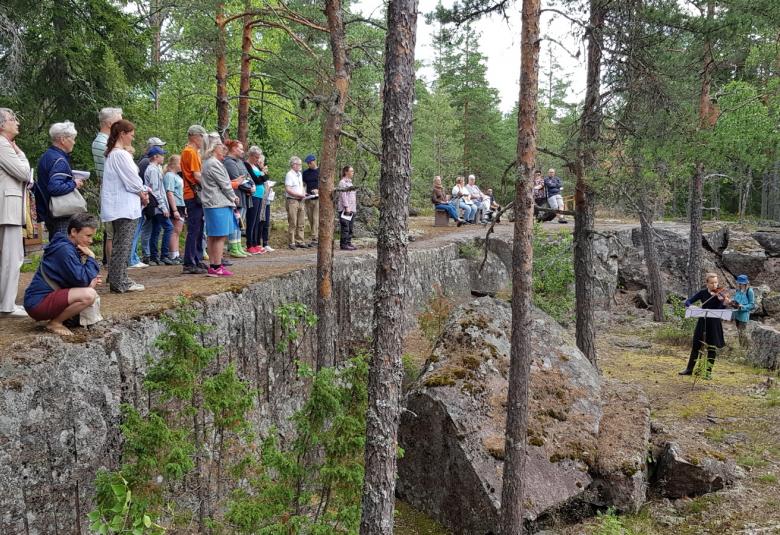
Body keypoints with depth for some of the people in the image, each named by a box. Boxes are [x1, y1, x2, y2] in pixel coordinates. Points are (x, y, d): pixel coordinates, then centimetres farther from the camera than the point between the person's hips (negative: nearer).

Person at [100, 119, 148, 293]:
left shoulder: (112, 153, 16)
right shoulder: (121, 155, -16)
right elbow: (131, 180, -14)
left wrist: (141, 191, 4)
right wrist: (143, 193, 2)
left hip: (118, 207, 10)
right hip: (126, 207, -10)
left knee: (120, 246, 14)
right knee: (123, 246, -6)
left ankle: (118, 280, 20)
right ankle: (119, 283, -3)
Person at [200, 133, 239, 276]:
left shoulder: (208, 162, 17)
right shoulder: (214, 164, -15)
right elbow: (224, 184, -13)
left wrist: (231, 197, 12)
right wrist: (233, 197, 2)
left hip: (211, 204, 10)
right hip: (219, 205, -10)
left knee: (213, 237, 11)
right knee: (220, 237, -7)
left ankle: (212, 266, 15)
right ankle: (217, 267, -5)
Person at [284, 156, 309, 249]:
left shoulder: (299, 174, 16)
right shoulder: (289, 175, -10)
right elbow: (288, 189, -17)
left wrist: (303, 193, 6)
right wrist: (299, 195, -16)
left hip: (300, 201, 8)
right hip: (292, 200, -8)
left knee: (301, 223, 9)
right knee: (292, 223, -6)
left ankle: (299, 241, 15)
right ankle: (291, 243, 0)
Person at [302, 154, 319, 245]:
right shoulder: (305, 172, 13)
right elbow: (303, 184, 17)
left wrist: (318, 190, -17)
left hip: (318, 198, -5)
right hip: (308, 199, 5)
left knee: (316, 219, -11)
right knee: (310, 220, 5)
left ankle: (314, 238, -14)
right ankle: (318, 236, 11)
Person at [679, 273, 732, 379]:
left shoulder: (720, 294, -9)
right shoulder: (702, 292, 0)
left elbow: (720, 311, -18)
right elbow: (688, 301, 1)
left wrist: (725, 303, -39)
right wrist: (690, 307, -22)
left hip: (714, 324, -3)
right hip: (702, 322, 3)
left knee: (711, 348, 1)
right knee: (696, 345, 10)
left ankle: (709, 372, 12)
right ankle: (689, 369, 22)